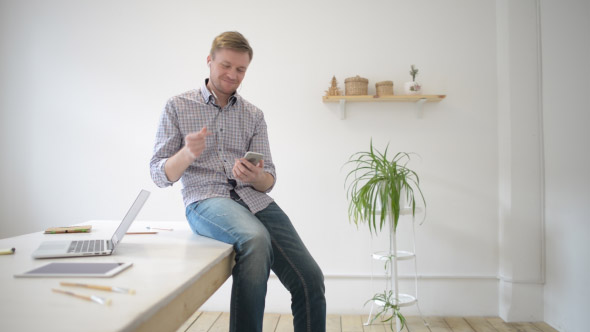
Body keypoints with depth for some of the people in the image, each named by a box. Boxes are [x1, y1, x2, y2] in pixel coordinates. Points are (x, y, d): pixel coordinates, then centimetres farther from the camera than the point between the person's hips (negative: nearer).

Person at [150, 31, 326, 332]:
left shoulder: (253, 115, 17)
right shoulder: (177, 107, 10)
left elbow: (269, 180, 13)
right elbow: (159, 175, 5)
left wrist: (256, 178, -12)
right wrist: (188, 154, -16)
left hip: (254, 198, 3)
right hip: (205, 198, -3)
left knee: (310, 280, -20)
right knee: (256, 238, -37)